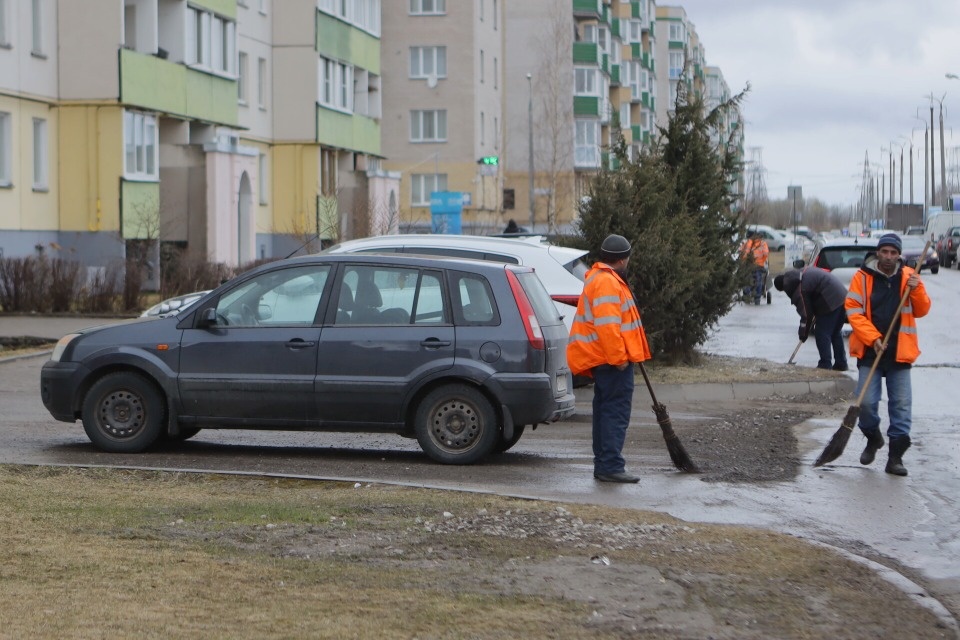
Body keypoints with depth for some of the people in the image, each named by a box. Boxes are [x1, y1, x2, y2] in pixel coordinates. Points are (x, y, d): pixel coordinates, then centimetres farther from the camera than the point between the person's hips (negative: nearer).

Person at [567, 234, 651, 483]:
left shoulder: (598, 279, 20)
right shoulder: (607, 283, -15)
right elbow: (608, 325, -23)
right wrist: (619, 357, -23)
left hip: (604, 360, 11)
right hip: (614, 360, -11)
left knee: (605, 411, 13)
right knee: (617, 411, -11)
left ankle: (603, 465, 18)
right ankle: (611, 466, -14)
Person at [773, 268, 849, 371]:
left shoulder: (798, 288, -13)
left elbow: (805, 311, -9)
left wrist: (803, 331, 2)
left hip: (830, 301, -10)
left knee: (822, 333, -2)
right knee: (836, 332, 19)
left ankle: (825, 365, 0)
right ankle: (841, 363, 25)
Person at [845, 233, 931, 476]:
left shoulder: (908, 276, 4)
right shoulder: (863, 277, -3)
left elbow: (921, 311, 4)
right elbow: (853, 310, -7)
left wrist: (916, 290, -16)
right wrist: (872, 338, -15)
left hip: (899, 352, 2)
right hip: (870, 350, -2)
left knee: (901, 404, 0)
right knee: (866, 402, -5)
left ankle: (896, 456, 7)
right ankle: (873, 438, 24)